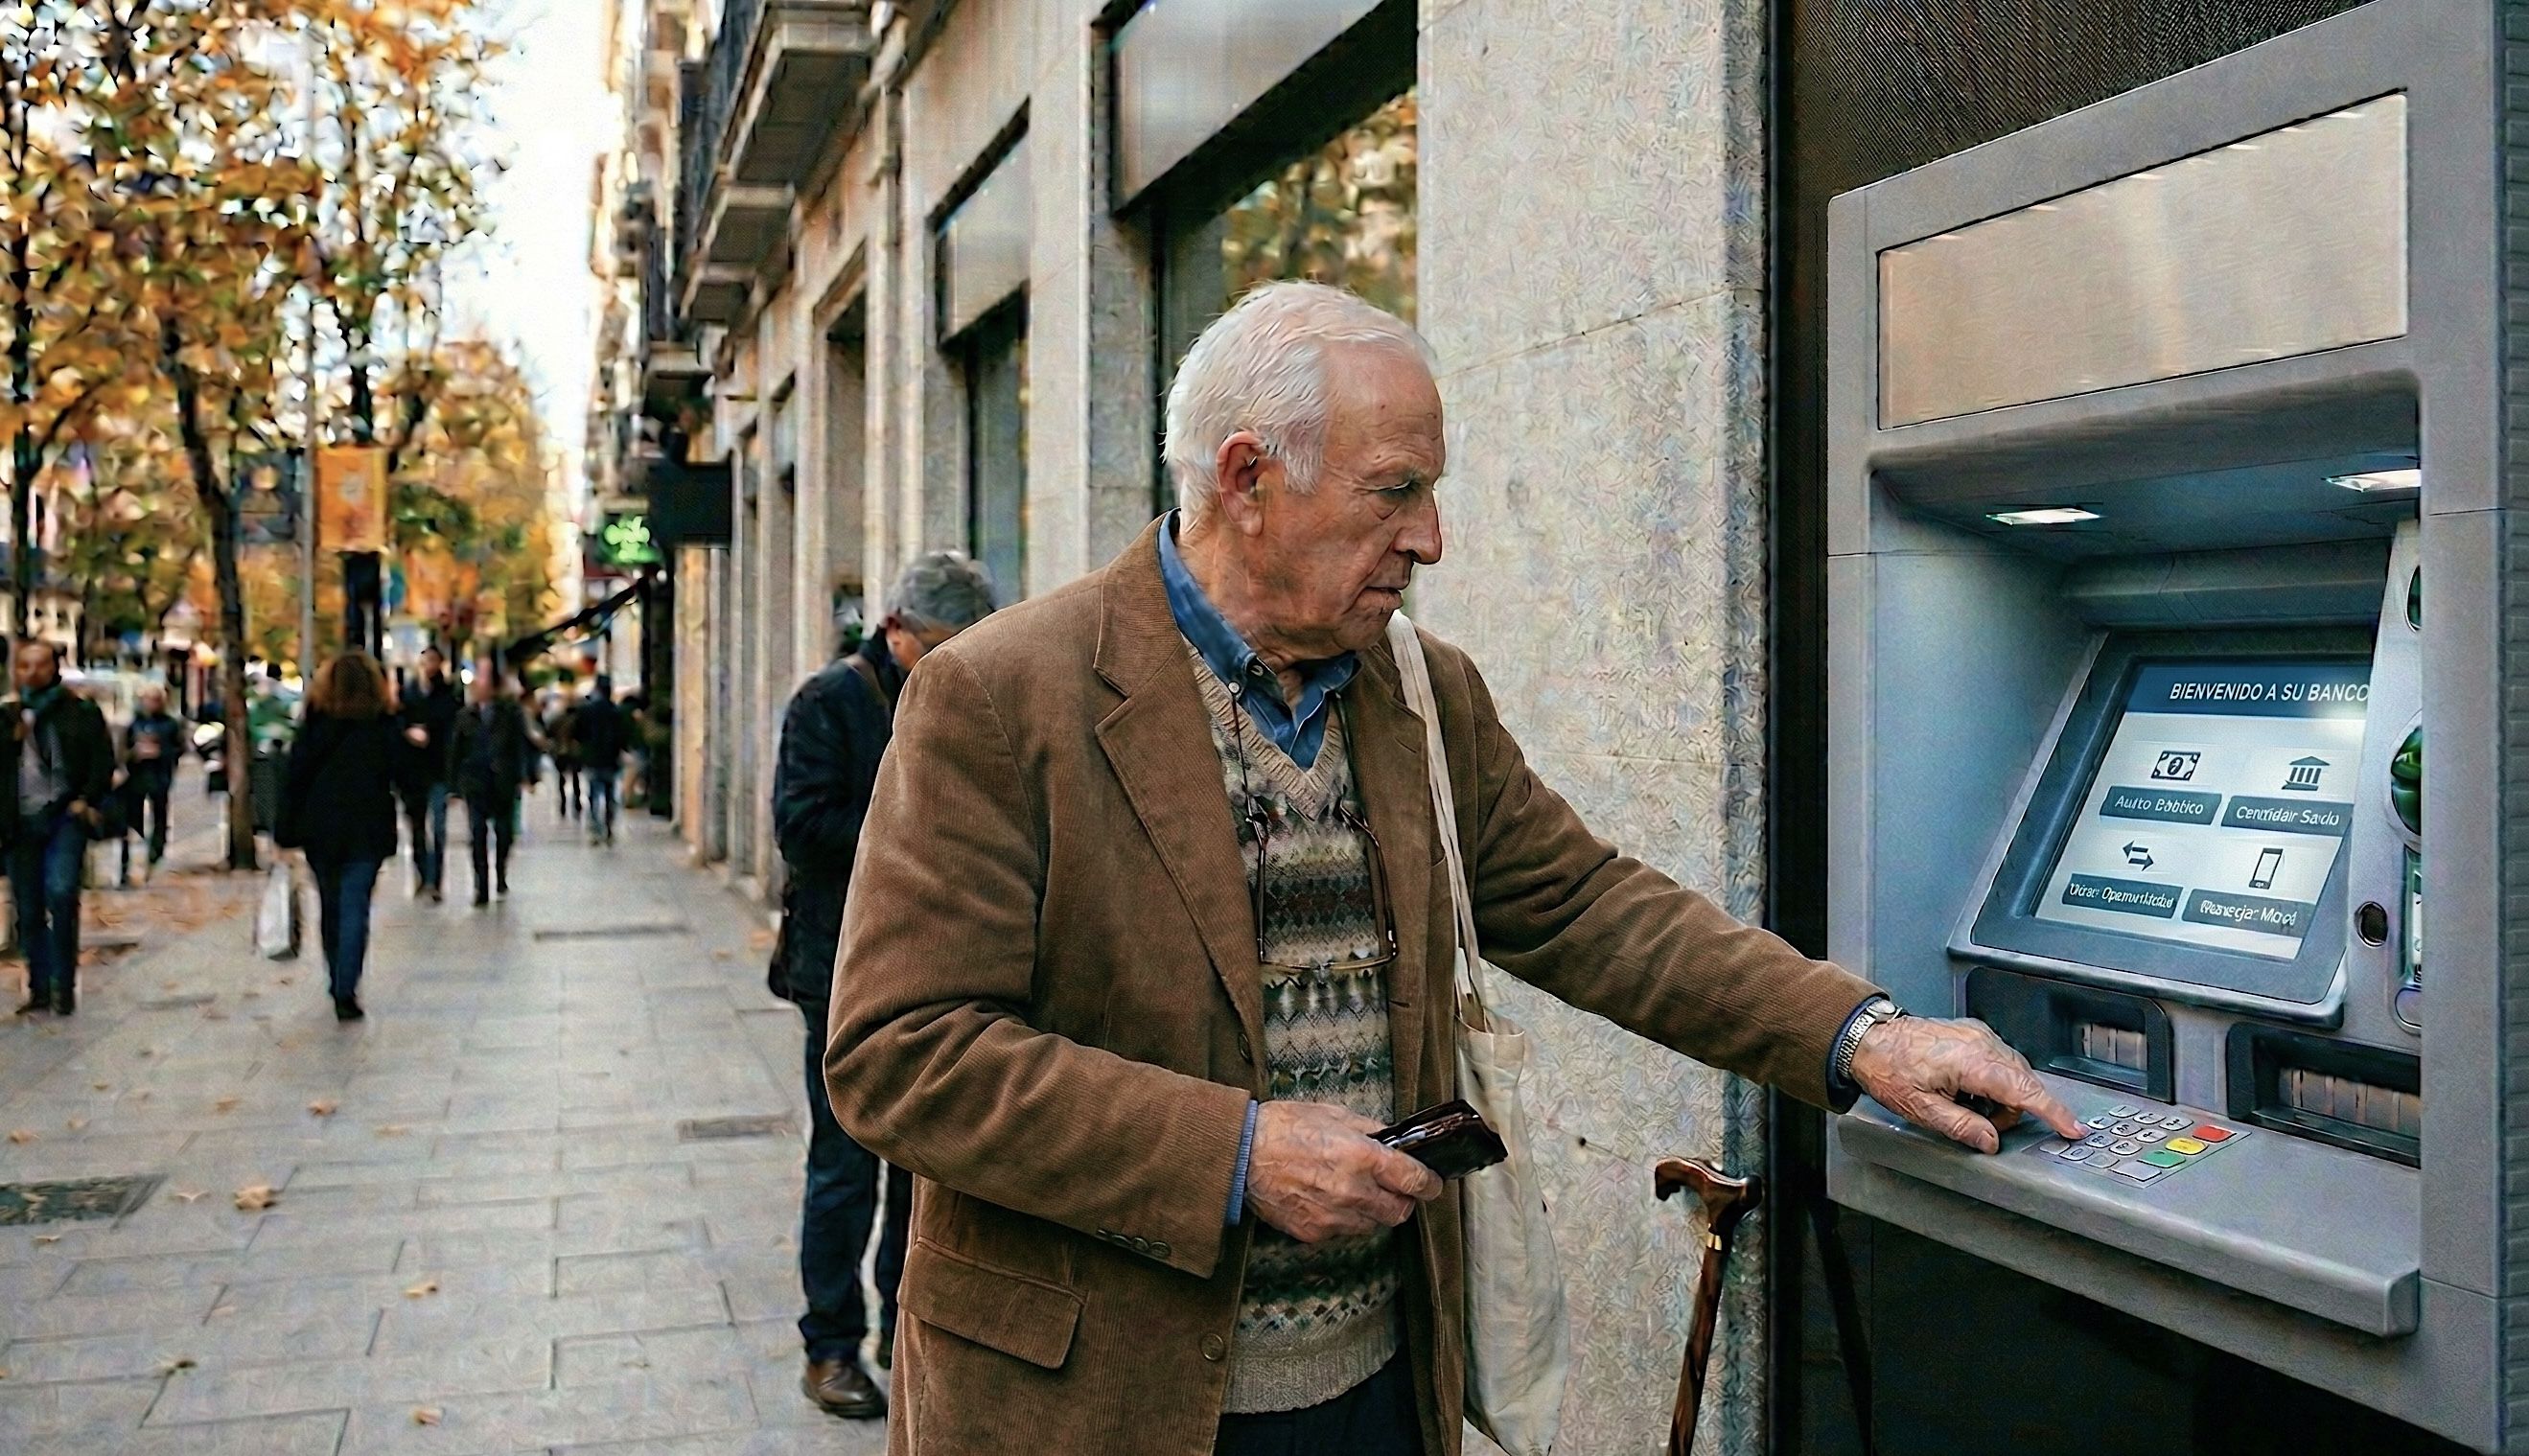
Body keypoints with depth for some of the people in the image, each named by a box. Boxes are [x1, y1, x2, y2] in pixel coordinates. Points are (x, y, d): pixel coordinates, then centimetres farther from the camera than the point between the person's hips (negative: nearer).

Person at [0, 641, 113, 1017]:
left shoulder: (82, 712, 4)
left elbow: (103, 761, 2)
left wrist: (87, 800, -9)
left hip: (65, 818, -4)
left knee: (60, 893, -21)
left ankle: (63, 986, -11)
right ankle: (39, 989, 18)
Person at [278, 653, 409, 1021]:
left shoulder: (315, 725, 0)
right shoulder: (384, 727, -5)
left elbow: (296, 777, -1)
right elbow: (404, 773, -1)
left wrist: (286, 833, 3)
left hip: (320, 829, 2)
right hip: (366, 829, -2)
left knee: (330, 907, 16)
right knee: (355, 908, -2)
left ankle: (338, 985, 26)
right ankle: (346, 992, -11)